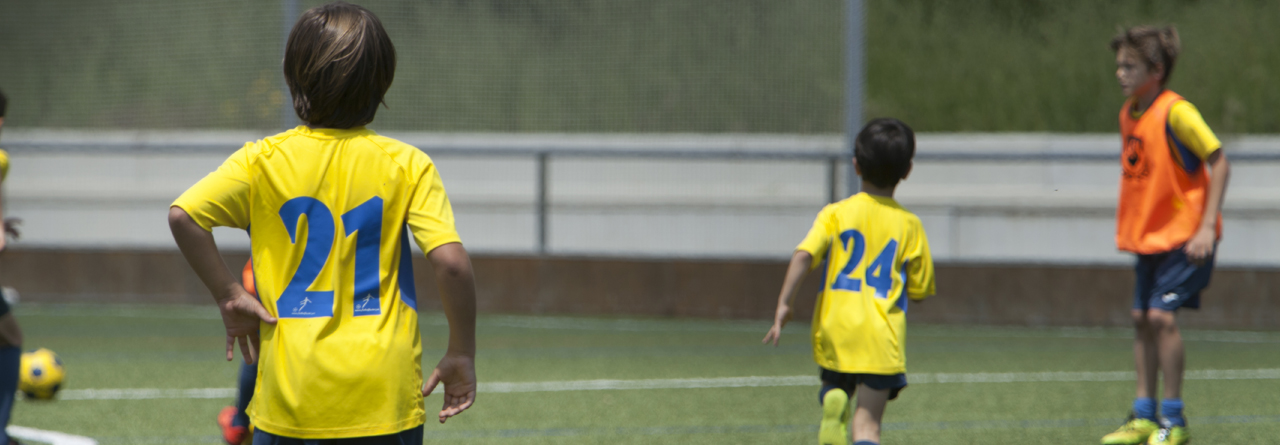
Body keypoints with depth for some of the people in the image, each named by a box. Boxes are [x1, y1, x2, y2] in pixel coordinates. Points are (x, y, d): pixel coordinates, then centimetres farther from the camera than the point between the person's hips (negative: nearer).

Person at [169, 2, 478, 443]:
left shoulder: (263, 161, 0)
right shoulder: (407, 165, -2)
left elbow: (183, 215, -11)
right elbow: (450, 259, -12)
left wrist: (228, 295, 0)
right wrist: (461, 353, 0)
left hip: (290, 399, 1)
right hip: (384, 400, 0)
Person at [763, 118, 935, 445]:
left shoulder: (835, 214, 4)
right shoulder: (908, 224, 5)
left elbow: (804, 255, -12)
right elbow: (920, 290, 9)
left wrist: (784, 304, -12)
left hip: (835, 331, 1)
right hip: (881, 338, -1)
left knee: (836, 389, 27)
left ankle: (833, 403, -9)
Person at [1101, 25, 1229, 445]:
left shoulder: (1176, 112, -19)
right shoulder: (1129, 113, 5)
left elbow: (1219, 163, -17)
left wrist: (1206, 226, -21)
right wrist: (1128, 227, 15)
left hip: (1183, 236, -8)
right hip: (1148, 236, 8)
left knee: (1161, 315, -15)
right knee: (1142, 318, 9)